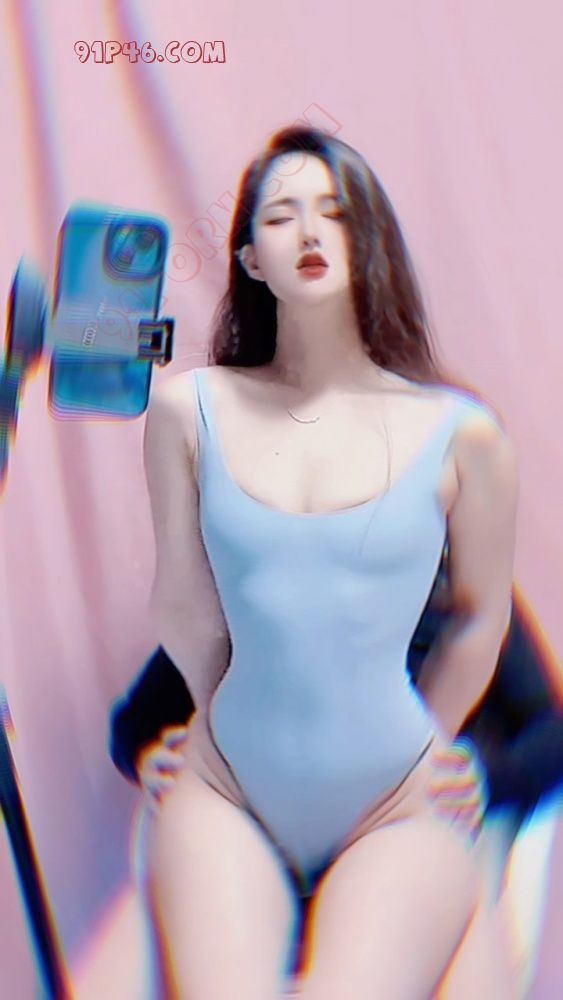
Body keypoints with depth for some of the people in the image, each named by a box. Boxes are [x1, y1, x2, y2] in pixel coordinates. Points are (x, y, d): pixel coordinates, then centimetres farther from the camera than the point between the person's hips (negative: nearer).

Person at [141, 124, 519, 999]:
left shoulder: (461, 433, -6)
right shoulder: (189, 409, -4)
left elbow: (482, 614, 6)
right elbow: (186, 610, 3)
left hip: (397, 811, 0)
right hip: (227, 794, 1)